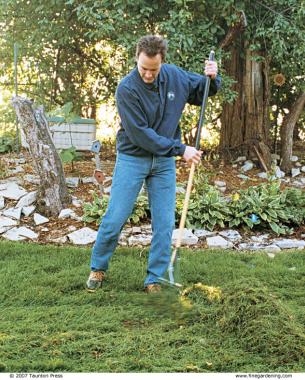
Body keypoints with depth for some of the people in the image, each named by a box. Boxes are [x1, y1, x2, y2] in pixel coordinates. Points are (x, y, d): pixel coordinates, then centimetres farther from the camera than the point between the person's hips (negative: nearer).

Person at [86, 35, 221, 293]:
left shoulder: (175, 76, -3)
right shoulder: (127, 89, -18)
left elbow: (203, 90, 15)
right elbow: (140, 134, -21)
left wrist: (213, 78, -9)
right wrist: (180, 149, -20)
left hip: (164, 162, 4)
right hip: (133, 158, -4)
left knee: (165, 224, 2)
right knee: (115, 219, 0)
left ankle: (155, 279, 14)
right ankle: (98, 268, 22)